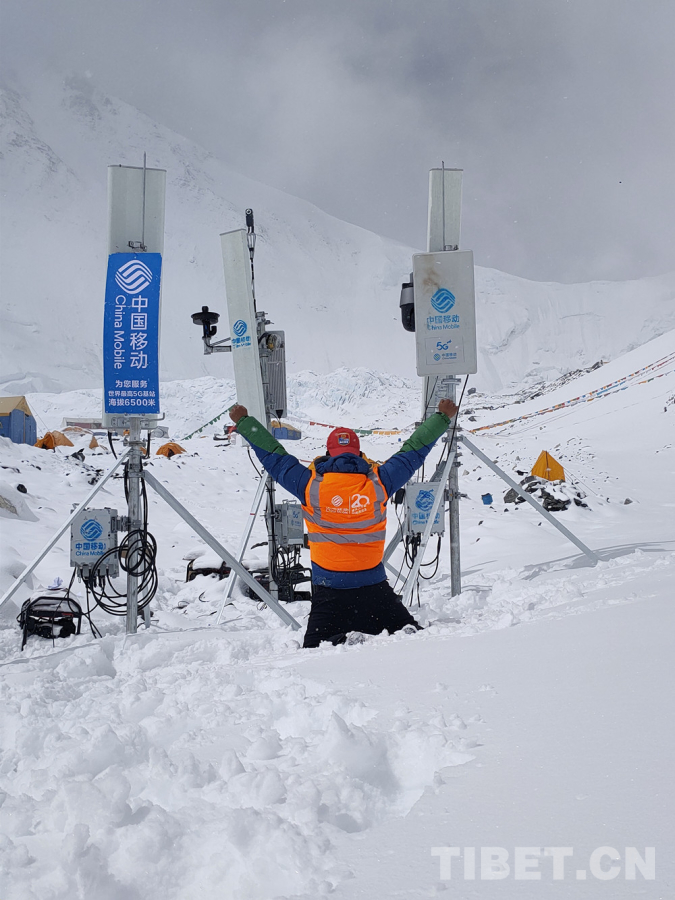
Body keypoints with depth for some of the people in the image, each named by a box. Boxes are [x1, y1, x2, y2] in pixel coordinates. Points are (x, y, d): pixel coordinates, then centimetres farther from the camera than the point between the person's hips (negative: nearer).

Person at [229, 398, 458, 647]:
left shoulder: (310, 484, -3)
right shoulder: (378, 481, 0)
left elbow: (274, 457, 7)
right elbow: (413, 451, 11)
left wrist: (244, 422, 19)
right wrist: (442, 418, 23)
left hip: (328, 589, -1)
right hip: (374, 586, 1)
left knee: (315, 647, 5)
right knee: (407, 629, 12)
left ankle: (342, 642, -25)